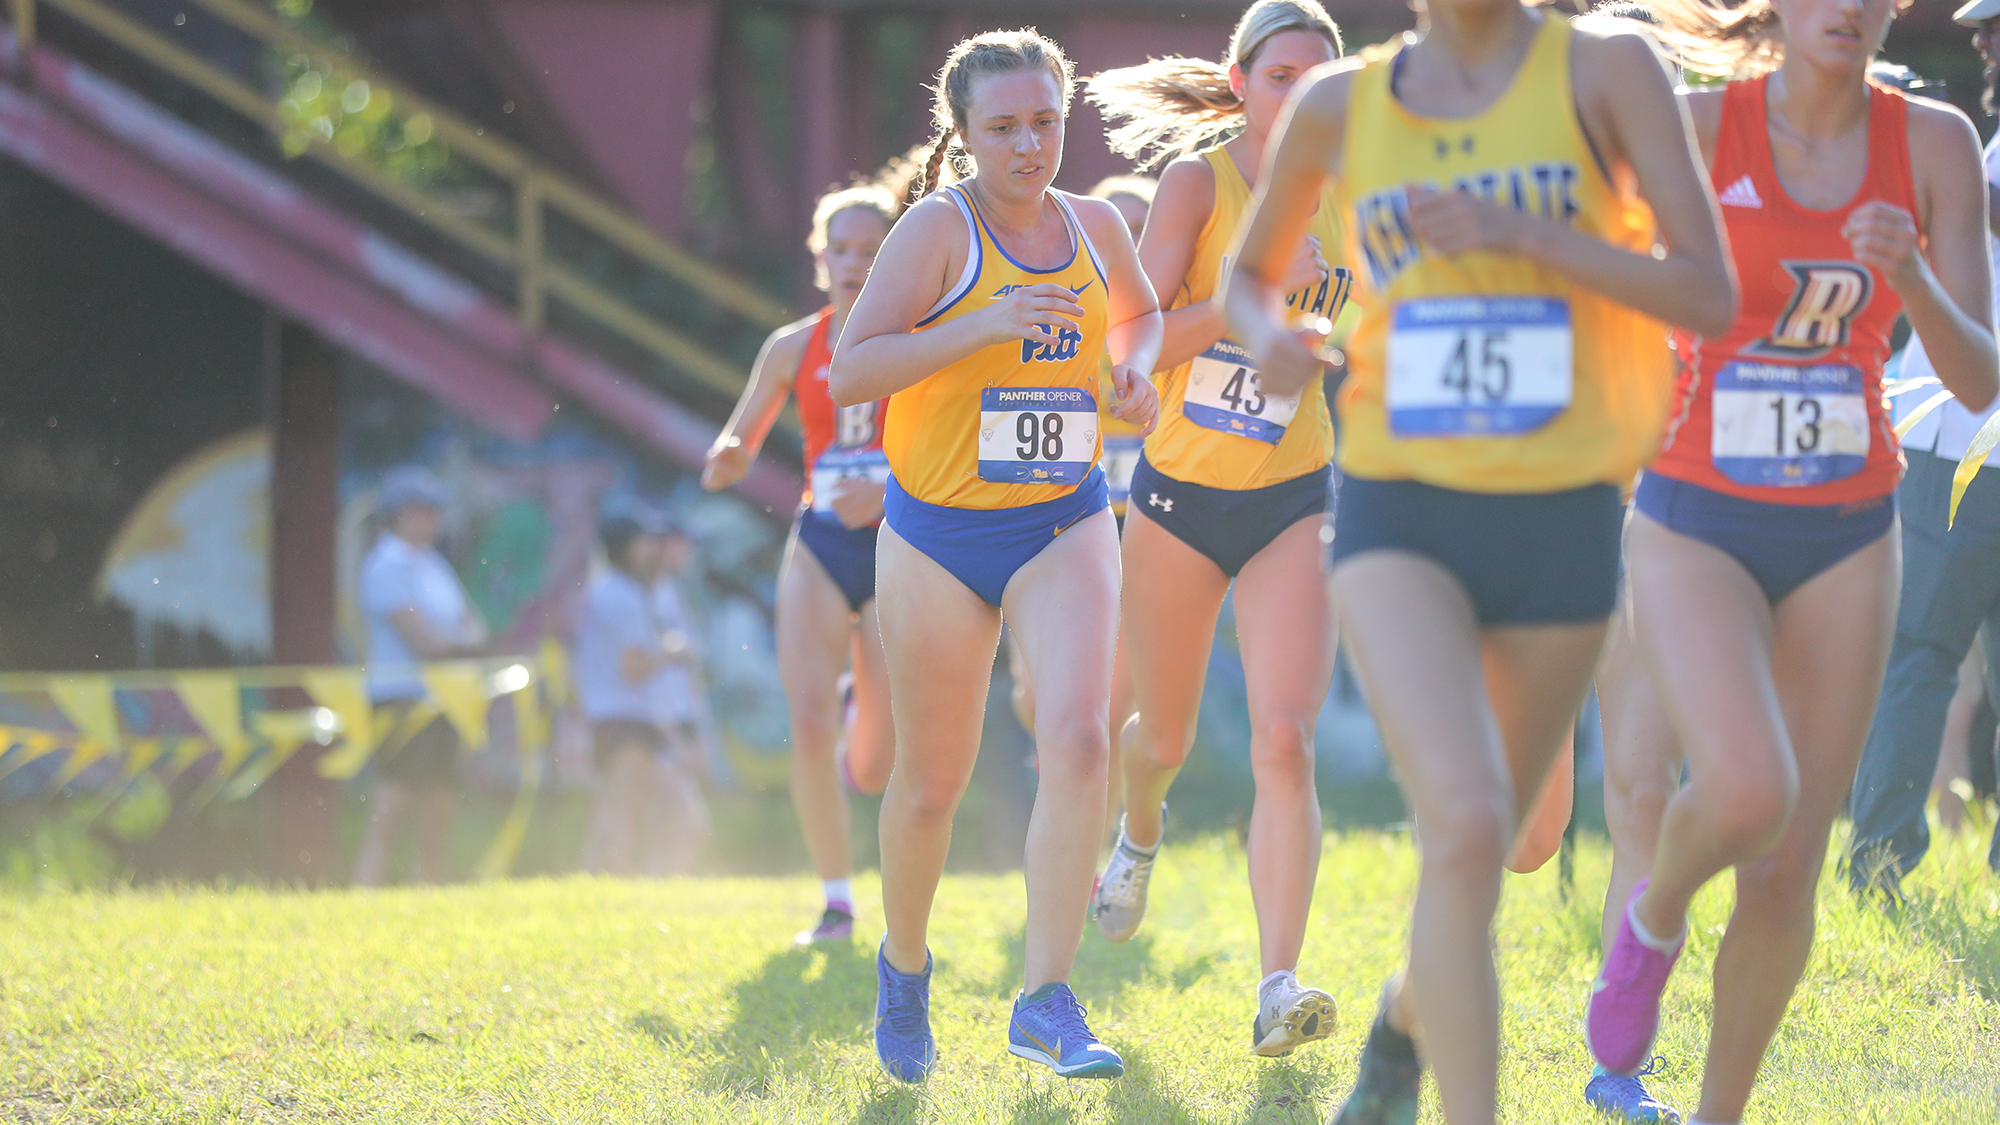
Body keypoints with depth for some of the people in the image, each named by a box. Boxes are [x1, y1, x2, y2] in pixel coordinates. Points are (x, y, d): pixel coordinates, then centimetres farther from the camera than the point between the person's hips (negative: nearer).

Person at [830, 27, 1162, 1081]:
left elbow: (1139, 309, 25)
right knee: (931, 782, 9)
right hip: (939, 536, -2)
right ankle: (903, 969, 37)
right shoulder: (940, 228, -12)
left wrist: (1134, 367, 3)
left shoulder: (1093, 226, 3)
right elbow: (850, 371, -19)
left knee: (1077, 741, -20)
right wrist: (983, 325, -28)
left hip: (1063, 526, 3)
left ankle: (1045, 1001, -17)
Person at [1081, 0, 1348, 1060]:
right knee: (1165, 738, 15)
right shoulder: (1198, 182, -9)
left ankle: (1277, 991, -21)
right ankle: (1140, 835, 52)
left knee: (1285, 743, -16)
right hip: (1180, 492, -1)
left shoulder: (1341, 199, 2)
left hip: (1292, 500, 1)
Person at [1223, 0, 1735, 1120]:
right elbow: (1252, 276, 21)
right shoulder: (1339, 104, 3)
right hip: (1401, 519, -1)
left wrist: (1519, 235, -21)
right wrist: (1270, 338, -4)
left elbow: (1711, 297, -10)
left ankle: (1408, 1012, 53)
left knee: (1482, 843, 20)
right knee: (1466, 827, -24)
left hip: (1561, 524, 1)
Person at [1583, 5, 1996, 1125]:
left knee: (1789, 872, 2)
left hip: (1845, 540, 3)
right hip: (1699, 532, -3)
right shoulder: (1694, 127, -11)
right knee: (1749, 797, -27)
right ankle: (1656, 916, 8)